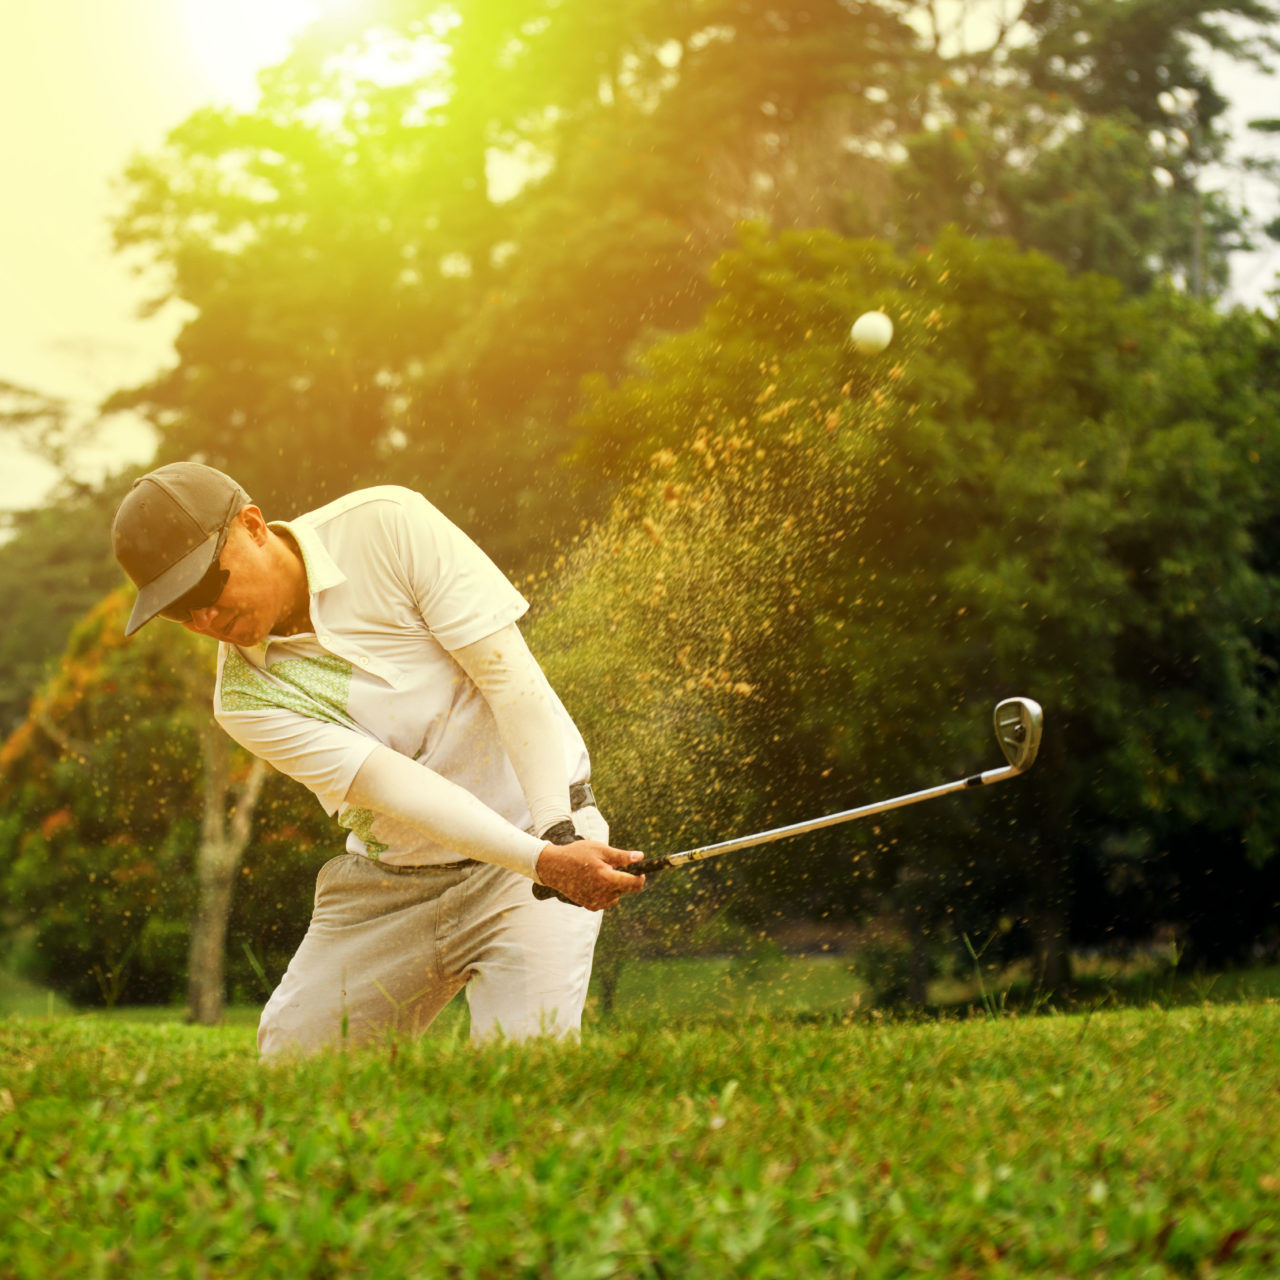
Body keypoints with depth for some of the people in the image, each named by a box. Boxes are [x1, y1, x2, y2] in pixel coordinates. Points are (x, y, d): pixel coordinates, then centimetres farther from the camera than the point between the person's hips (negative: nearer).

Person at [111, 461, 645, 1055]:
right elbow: (395, 785, -22)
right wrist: (542, 860, -34)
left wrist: (559, 833, -26)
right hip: (386, 884, 4)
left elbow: (508, 671, -17)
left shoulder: (388, 524, -16)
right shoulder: (244, 699, -11)